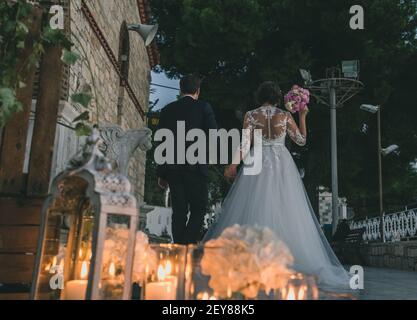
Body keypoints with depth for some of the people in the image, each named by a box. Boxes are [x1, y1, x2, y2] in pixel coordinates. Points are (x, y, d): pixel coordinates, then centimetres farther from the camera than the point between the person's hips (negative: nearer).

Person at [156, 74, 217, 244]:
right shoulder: (203, 107, 0)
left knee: (179, 211, 8)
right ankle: (189, 244, -11)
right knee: (198, 209, 3)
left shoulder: (167, 110, 10)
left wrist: (162, 173, 14)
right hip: (195, 166, -4)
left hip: (172, 167, 4)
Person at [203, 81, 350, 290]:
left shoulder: (251, 115, 1)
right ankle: (300, 259, 4)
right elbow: (301, 140, 9)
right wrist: (303, 116, 18)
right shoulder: (285, 115, 4)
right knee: (285, 211, 2)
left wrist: (233, 165, -3)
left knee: (254, 209, 1)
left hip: (258, 164, -1)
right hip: (282, 165, 1)